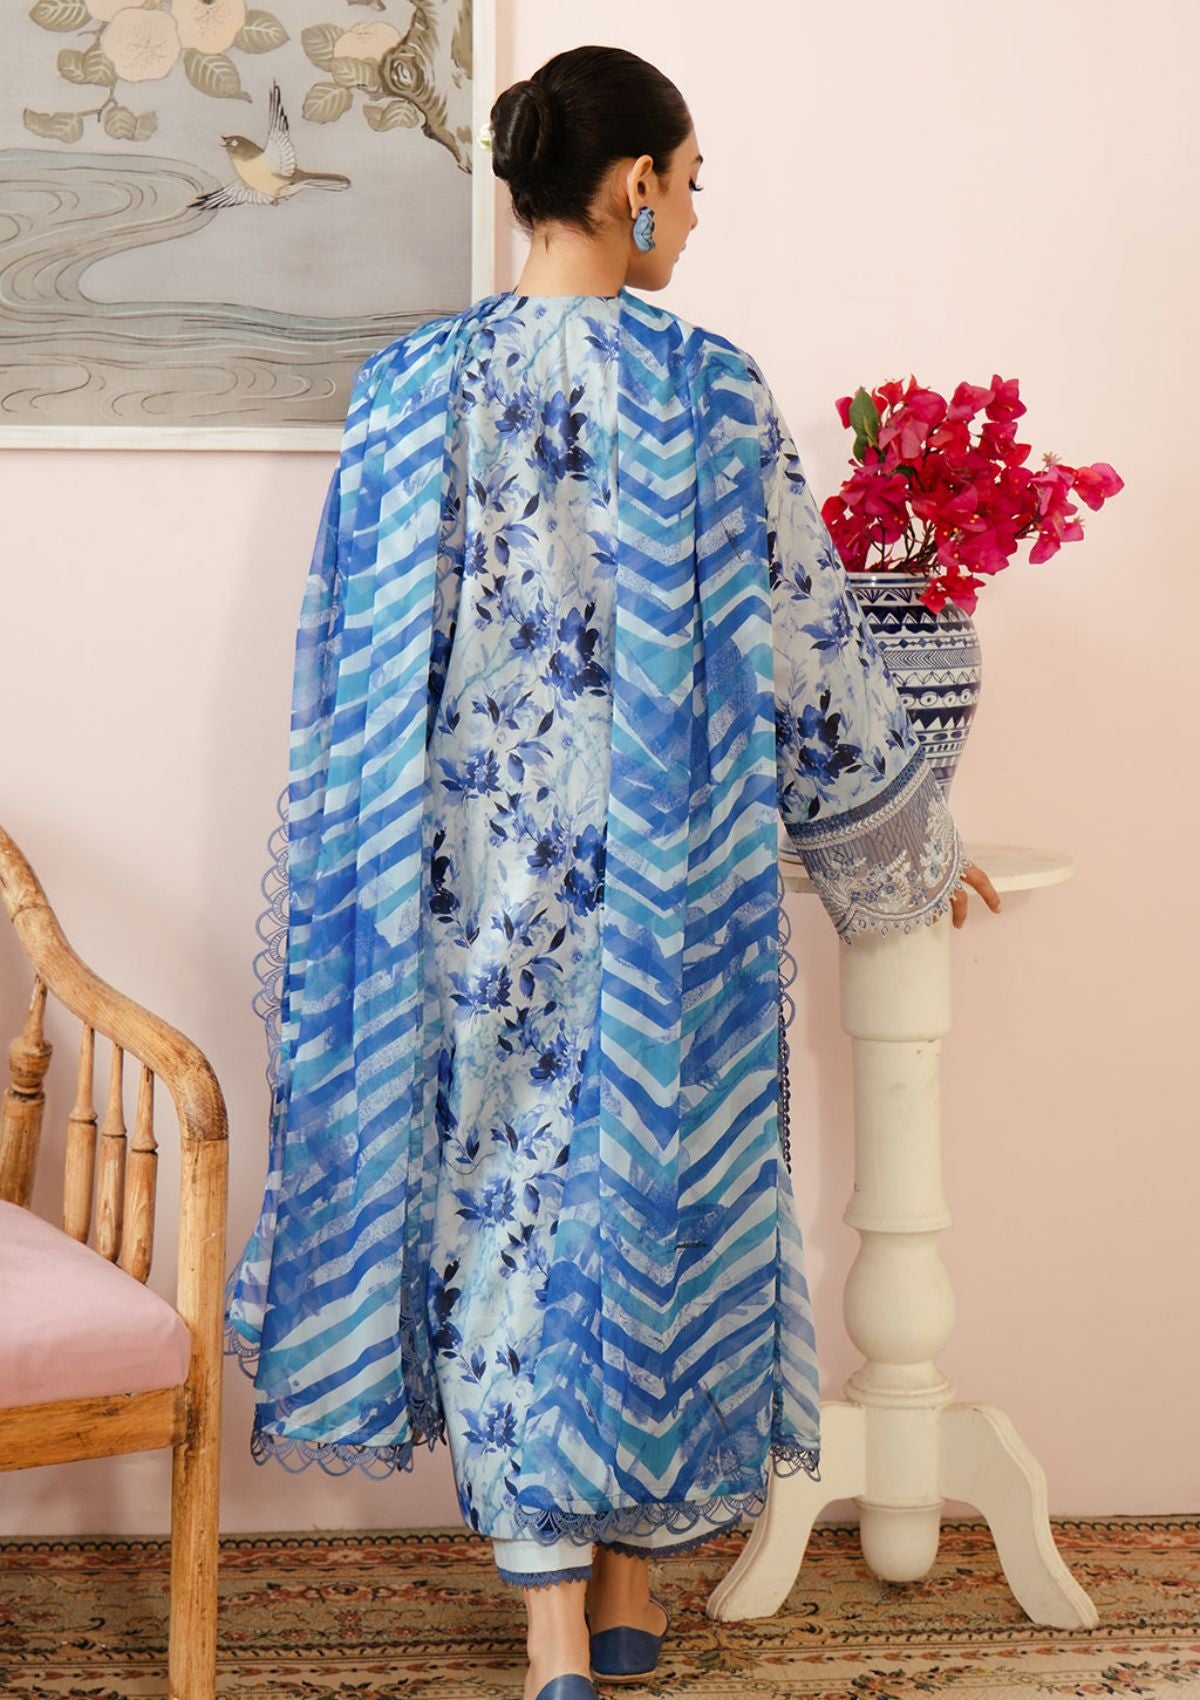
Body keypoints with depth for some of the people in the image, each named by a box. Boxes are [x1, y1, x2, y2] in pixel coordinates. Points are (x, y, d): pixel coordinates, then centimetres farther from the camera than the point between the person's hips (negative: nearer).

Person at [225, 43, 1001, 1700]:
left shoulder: (408, 387, 0)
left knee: (502, 1190, 8)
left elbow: (350, 666, 4)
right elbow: (805, 650, -3)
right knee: (655, 1179, 12)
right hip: (659, 882, -2)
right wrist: (914, 847, 10)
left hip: (469, 878, 2)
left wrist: (391, 874, 17)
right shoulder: (708, 393, -8)